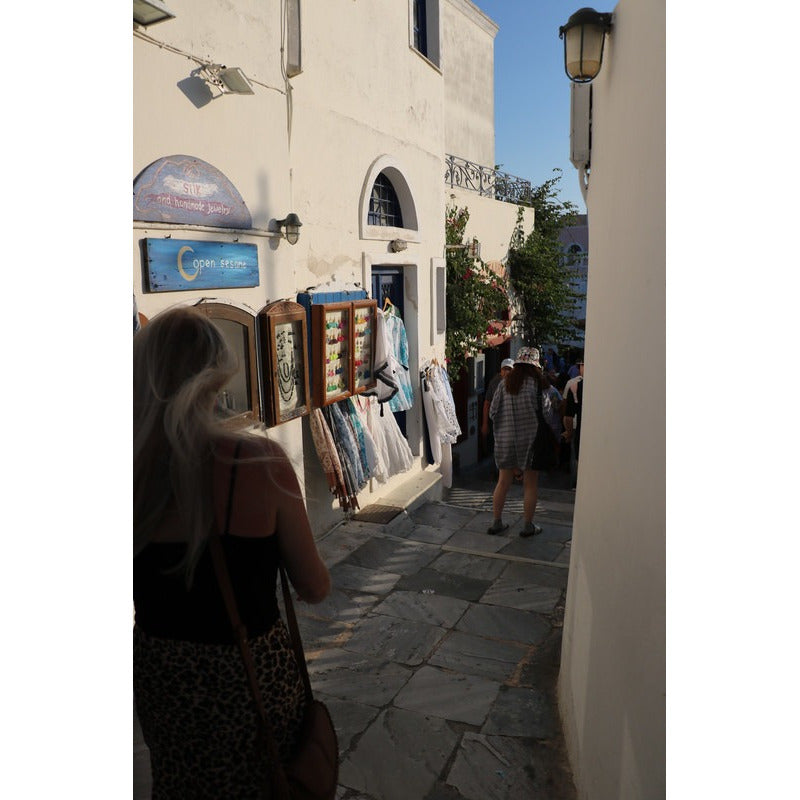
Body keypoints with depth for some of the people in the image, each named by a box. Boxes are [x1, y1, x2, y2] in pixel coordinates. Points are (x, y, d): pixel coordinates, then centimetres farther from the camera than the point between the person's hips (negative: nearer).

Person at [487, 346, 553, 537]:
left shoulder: (504, 384, -1)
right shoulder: (536, 383, -11)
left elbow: (492, 412, 0)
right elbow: (545, 411, -8)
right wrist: (547, 400, 12)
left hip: (505, 440, 4)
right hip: (530, 439, -4)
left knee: (503, 482, 13)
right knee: (530, 484, 9)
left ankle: (496, 522, 20)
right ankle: (528, 525, 15)